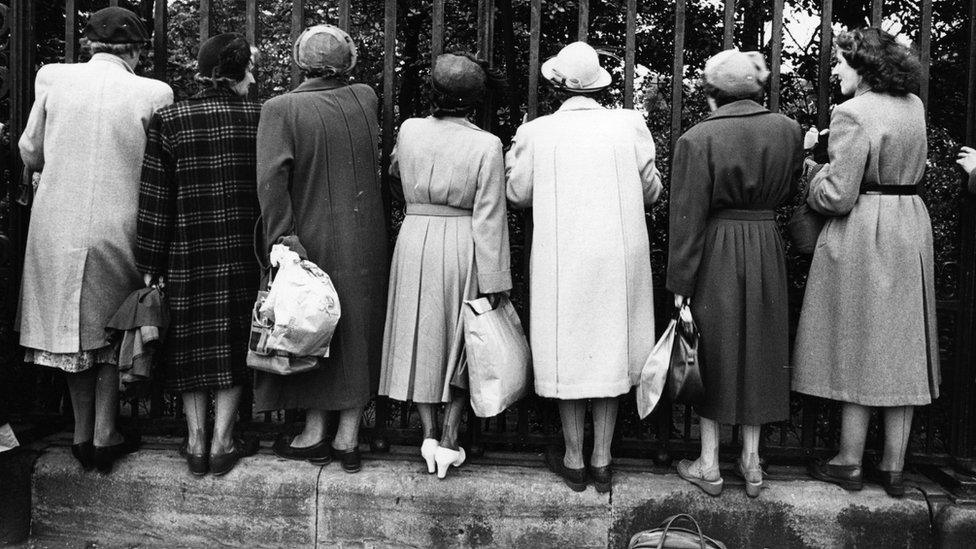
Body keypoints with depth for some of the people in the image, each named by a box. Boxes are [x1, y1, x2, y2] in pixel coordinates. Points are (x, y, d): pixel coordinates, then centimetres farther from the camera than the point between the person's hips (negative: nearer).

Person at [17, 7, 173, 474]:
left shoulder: (52, 78, -2)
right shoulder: (152, 93, -9)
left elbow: (30, 155, 5)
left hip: (57, 228, 2)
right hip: (118, 228, -2)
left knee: (71, 325, 16)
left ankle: (81, 433, 23)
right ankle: (105, 434, 15)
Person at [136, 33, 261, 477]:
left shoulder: (168, 120, -3)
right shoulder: (259, 118, -4)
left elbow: (154, 199, -4)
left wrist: (150, 264, 1)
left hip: (187, 251, 1)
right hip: (243, 252, 0)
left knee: (190, 344, 13)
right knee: (234, 344, 10)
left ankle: (196, 443, 18)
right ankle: (222, 443, 14)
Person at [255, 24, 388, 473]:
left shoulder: (281, 109, -9)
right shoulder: (365, 99, 1)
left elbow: (271, 178, -20)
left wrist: (282, 236, -18)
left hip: (313, 241, -2)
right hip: (366, 246, 3)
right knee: (357, 335, 11)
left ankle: (314, 434, 20)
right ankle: (348, 440, 18)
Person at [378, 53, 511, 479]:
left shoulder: (409, 131, -2)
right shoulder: (486, 146, -12)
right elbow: (488, 220, -13)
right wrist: (493, 282, -8)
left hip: (415, 241, 3)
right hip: (462, 248, -2)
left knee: (420, 336, 13)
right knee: (462, 342, 11)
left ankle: (429, 435, 13)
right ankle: (450, 440, 11)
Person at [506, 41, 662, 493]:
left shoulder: (536, 133, -8)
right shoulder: (629, 125, -4)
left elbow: (518, 195, 5)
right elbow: (651, 190, 5)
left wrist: (512, 157, 21)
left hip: (561, 261, -1)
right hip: (619, 258, 2)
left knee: (568, 353, 10)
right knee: (610, 350, 13)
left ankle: (574, 462, 22)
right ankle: (601, 462, 22)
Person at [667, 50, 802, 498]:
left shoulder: (698, 139, -15)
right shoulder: (788, 130, -1)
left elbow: (687, 217, -14)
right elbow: (788, 192, 11)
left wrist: (679, 283, -10)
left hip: (715, 254, -4)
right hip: (767, 251, 4)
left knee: (712, 352, 9)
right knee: (758, 351, 15)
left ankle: (709, 465, 16)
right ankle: (751, 462, 24)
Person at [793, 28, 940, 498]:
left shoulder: (853, 113, -16)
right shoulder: (914, 106, 9)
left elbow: (837, 195, -19)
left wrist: (813, 178, 1)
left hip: (863, 235, -7)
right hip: (911, 230, 7)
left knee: (858, 349, 2)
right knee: (901, 350, 10)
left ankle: (850, 463, 12)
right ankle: (894, 467, 18)